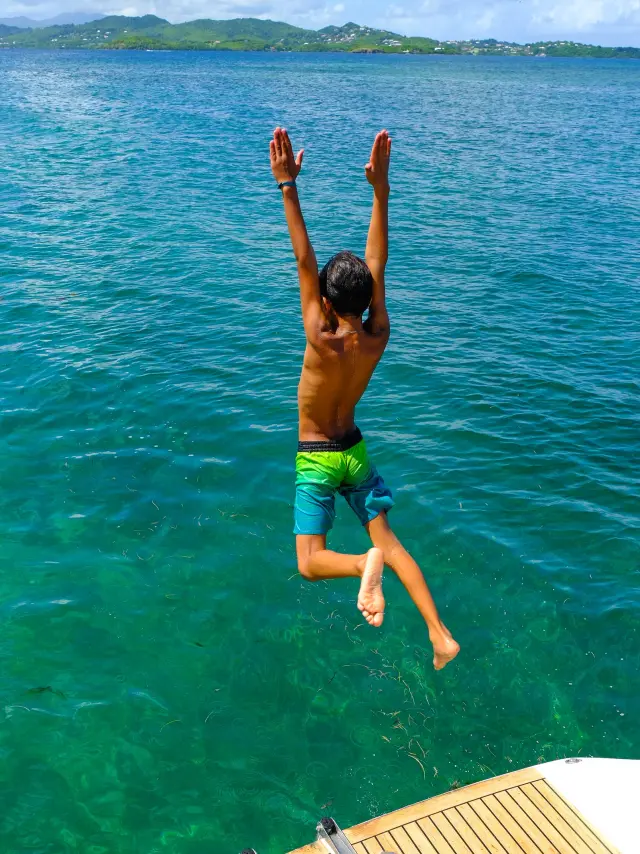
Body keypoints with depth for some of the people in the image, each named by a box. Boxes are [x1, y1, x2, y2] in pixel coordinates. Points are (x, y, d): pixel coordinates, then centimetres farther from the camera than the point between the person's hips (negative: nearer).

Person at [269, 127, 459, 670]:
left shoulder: (323, 344, -26)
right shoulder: (379, 338, -14)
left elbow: (304, 263, -29)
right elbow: (377, 264, -11)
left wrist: (288, 186, -30)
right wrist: (381, 188, -14)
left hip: (316, 460, -5)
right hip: (355, 451, 5)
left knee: (311, 562, 1)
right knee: (389, 541, 12)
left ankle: (363, 564, -30)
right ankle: (440, 635, 1)